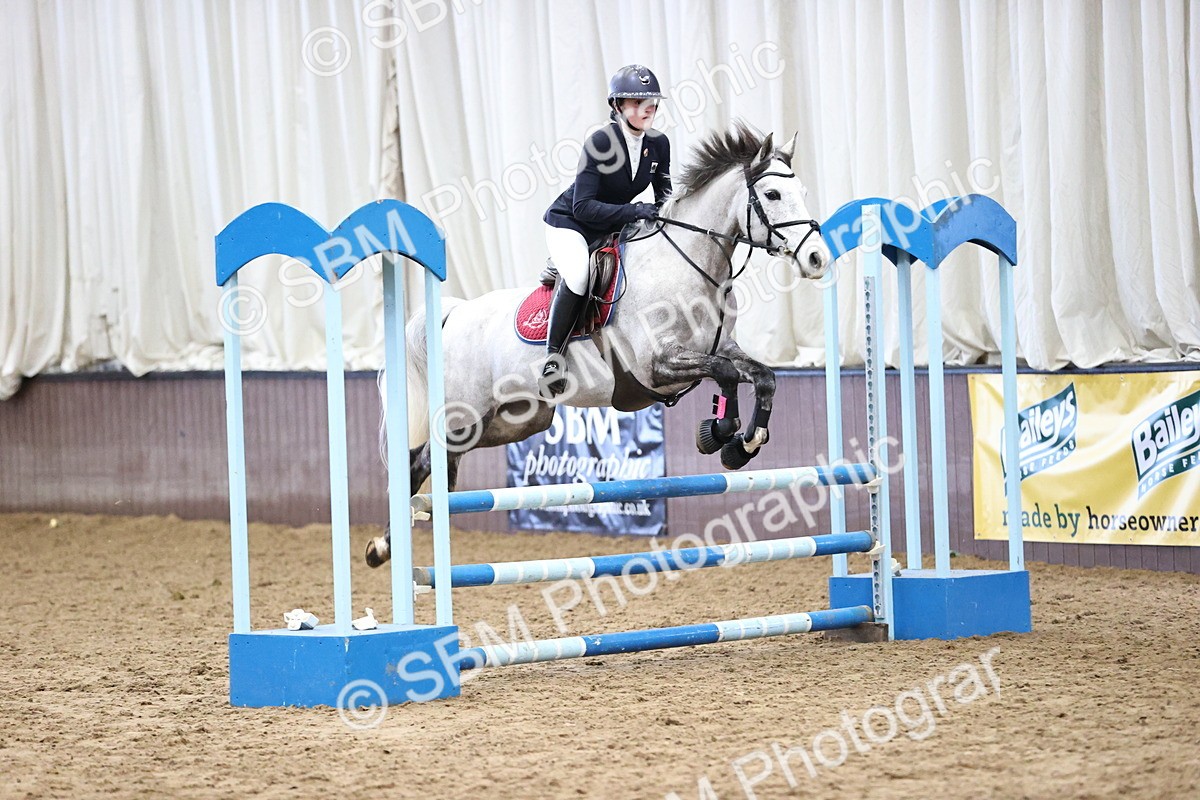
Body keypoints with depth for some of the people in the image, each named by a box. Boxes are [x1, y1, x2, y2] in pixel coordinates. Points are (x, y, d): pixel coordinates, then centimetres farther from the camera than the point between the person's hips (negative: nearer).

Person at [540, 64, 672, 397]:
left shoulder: (659, 145, -5)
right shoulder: (601, 141, -24)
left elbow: (664, 195, 8)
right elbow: (582, 206, -28)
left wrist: (664, 209, -16)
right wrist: (635, 211, -35)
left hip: (611, 228, 7)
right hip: (568, 223, -7)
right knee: (577, 274, -35)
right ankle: (554, 357, -23)